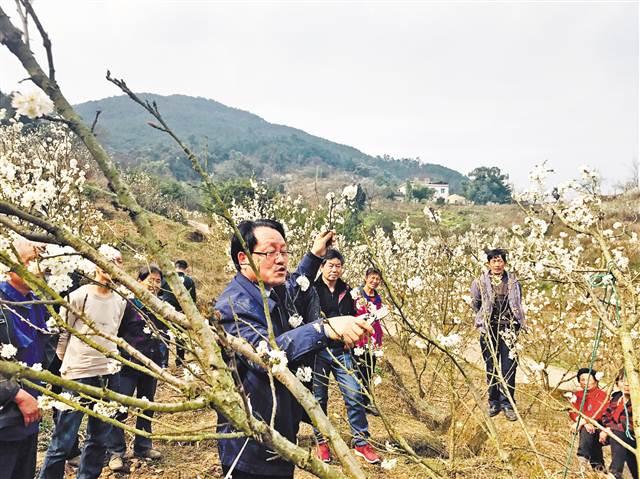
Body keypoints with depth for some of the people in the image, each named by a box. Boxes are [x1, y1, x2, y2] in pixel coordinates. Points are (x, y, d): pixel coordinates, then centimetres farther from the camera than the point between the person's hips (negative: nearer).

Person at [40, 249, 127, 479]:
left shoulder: (120, 301, 7)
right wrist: (66, 364, 8)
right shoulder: (78, 297, -8)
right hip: (79, 374, -5)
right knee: (63, 440, -1)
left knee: (99, 438, 12)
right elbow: (61, 334, 0)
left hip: (109, 374, 5)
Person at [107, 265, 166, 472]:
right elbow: (115, 334, -9)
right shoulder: (129, 304, -8)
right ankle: (116, 452, 8)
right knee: (120, 408, -4)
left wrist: (164, 363, 15)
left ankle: (143, 446, 28)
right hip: (128, 365, -6)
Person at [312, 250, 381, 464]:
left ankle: (361, 442, 11)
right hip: (318, 351, -3)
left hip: (342, 351, 3)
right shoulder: (312, 289, -4)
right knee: (319, 398, 7)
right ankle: (321, 441, 23)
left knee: (355, 396, -1)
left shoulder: (347, 291, 10)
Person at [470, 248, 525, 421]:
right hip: (488, 329, 0)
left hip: (508, 329, 1)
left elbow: (518, 306, 17)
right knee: (491, 367, 6)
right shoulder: (480, 282, -1)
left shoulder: (513, 282, 5)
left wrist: (515, 321, 10)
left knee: (509, 366, -6)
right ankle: (494, 402, 18)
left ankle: (508, 404, 2)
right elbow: (475, 304, 11)